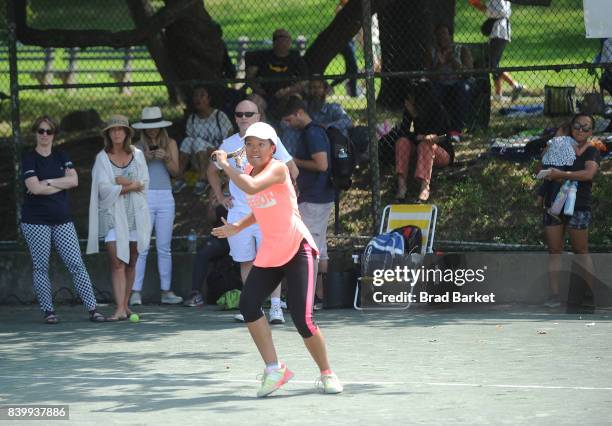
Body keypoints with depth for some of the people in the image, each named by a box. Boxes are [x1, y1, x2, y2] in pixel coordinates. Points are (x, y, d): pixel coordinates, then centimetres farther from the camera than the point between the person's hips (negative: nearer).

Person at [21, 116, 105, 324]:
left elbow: (74, 180, -3)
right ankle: (48, 311, 8)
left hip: (62, 219, 3)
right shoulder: (29, 159, -1)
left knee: (76, 264, -2)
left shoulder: (61, 157, 12)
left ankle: (92, 309, -3)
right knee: (40, 267, 0)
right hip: (36, 221, -3)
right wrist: (62, 184, -5)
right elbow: (35, 187, -15)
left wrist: (47, 182, -11)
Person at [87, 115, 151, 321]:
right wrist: (132, 186, -9)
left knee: (131, 262, 7)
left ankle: (125, 304, 19)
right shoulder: (102, 157, 0)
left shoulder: (137, 155, 8)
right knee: (117, 262, -12)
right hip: (112, 213, -3)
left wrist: (123, 183, -11)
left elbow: (144, 184, 2)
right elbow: (104, 188, -9)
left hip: (134, 213, 3)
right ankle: (120, 309, -18)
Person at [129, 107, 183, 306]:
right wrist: (145, 159, -15)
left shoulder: (170, 144, 11)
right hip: (144, 196, -2)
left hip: (165, 197, 2)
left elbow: (175, 170, 4)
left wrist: (166, 158, -14)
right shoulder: (138, 147, 5)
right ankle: (135, 292, -8)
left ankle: (166, 291, 7)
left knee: (164, 247, 4)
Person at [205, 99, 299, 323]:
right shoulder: (228, 144, 8)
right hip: (238, 211, 3)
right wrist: (220, 197, 15)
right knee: (245, 261, 5)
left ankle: (276, 307, -12)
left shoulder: (269, 140, 0)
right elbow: (212, 171, 25)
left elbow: (292, 170, 6)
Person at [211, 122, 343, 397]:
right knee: (248, 305, -12)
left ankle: (326, 374, 8)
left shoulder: (277, 169, -15)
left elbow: (251, 188, -35)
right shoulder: (247, 172, 8)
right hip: (268, 254, 7)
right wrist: (237, 227, 14)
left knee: (303, 320, -13)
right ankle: (274, 369, -1)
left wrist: (225, 164, -23)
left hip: (298, 250, -7)